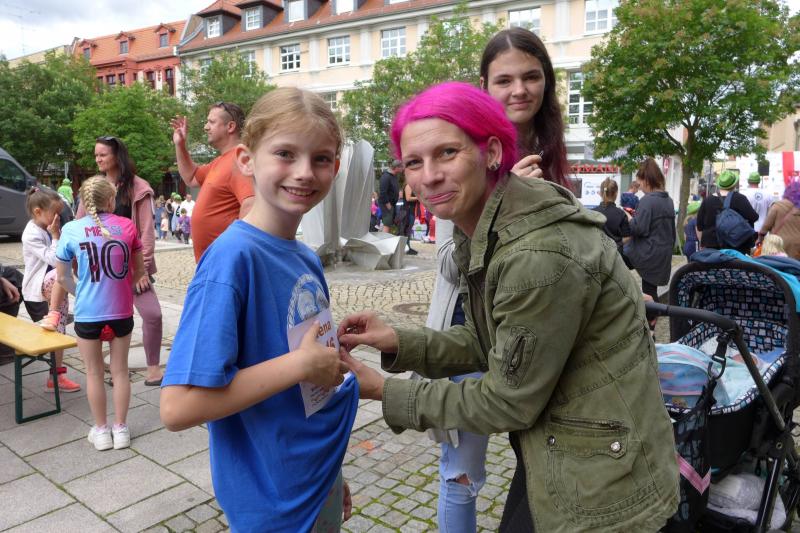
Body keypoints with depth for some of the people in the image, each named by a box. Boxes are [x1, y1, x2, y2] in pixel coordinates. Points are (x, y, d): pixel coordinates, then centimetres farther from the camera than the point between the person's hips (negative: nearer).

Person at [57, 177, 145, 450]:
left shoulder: (71, 229, -5)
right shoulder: (127, 226, -3)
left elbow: (63, 277, 3)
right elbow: (139, 271, 6)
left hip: (88, 313, -1)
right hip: (121, 311, 1)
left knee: (94, 372, 15)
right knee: (120, 370, 15)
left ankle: (101, 430, 26)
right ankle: (120, 428, 25)